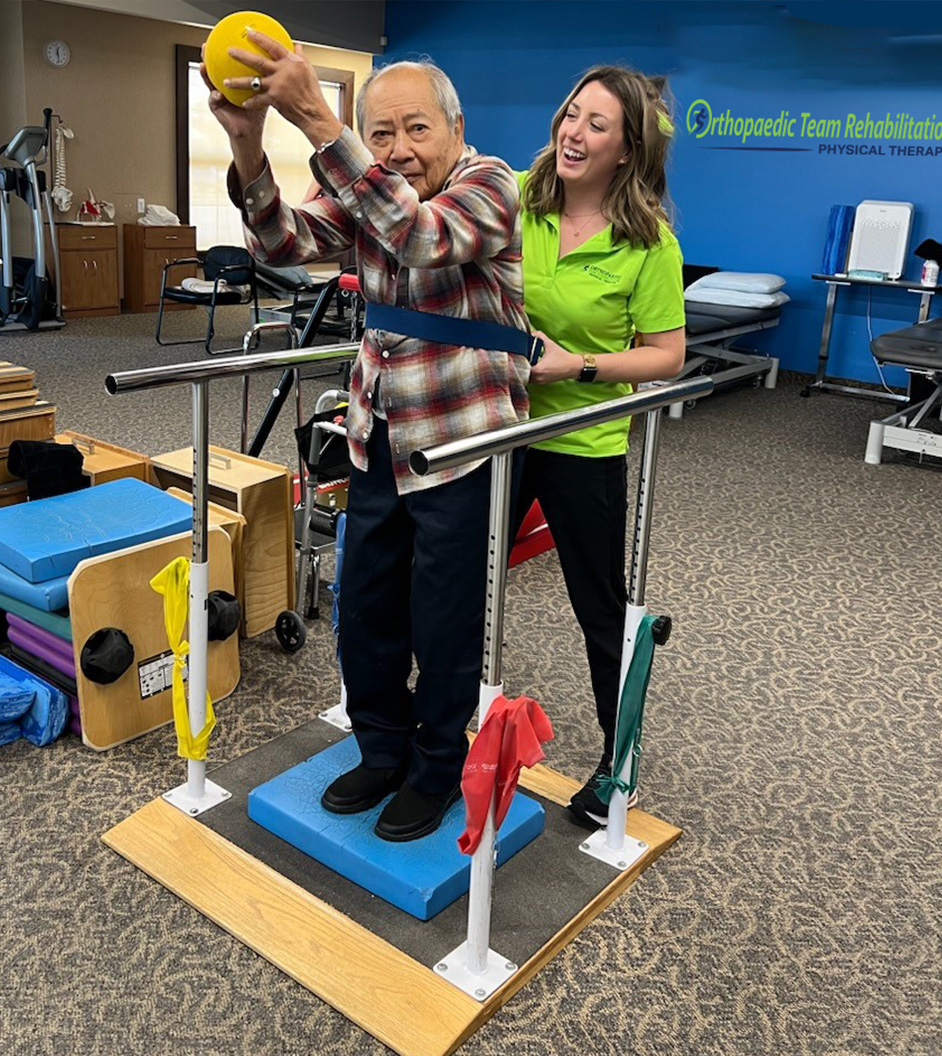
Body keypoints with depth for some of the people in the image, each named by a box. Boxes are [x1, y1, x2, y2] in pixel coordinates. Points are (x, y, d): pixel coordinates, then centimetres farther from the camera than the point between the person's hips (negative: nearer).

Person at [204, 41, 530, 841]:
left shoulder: (489, 185, -14)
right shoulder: (367, 191, 4)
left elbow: (418, 235, -35)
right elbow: (285, 245, -11)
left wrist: (315, 121, -41)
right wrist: (247, 147, -27)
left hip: (461, 444, -6)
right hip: (381, 438, 6)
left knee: (444, 626, 5)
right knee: (364, 610, 14)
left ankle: (436, 771, 28)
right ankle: (384, 751, 36)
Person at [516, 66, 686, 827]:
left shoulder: (649, 242, -13)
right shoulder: (513, 200, -3)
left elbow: (666, 356, -11)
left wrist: (577, 366, -22)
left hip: (585, 444, -4)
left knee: (601, 608, 10)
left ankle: (619, 762, 31)